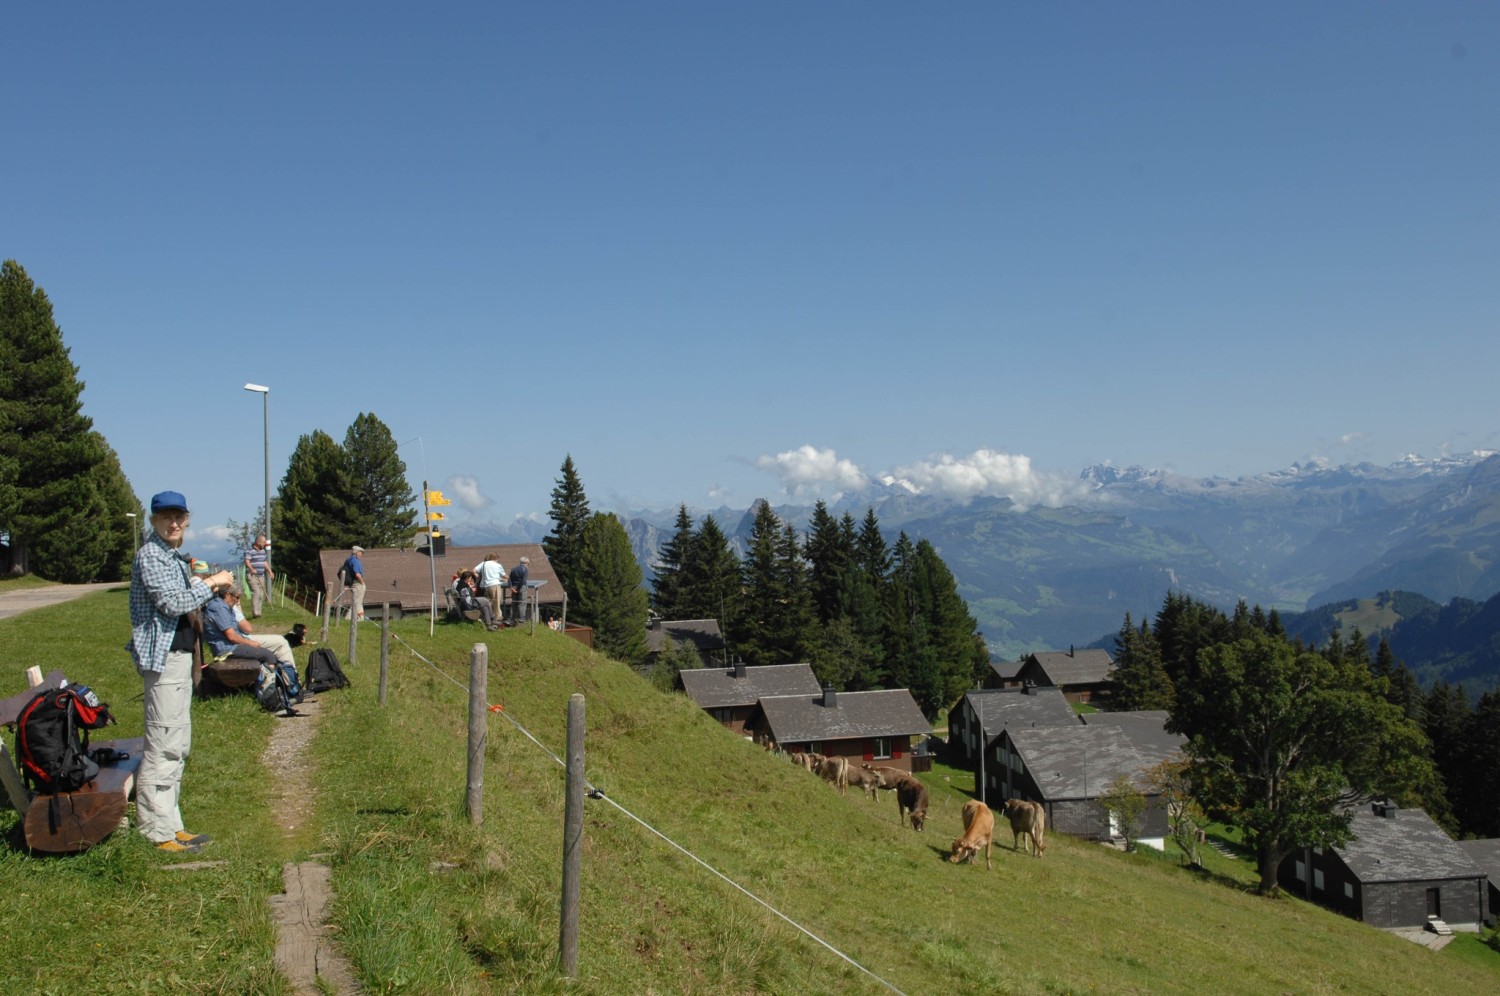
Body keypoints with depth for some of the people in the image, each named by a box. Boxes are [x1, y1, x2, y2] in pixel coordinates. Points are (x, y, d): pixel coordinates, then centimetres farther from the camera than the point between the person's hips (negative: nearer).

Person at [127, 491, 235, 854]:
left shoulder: (175, 556, 16)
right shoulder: (150, 555, -13)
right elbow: (173, 603, -22)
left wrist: (195, 578, 10)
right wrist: (212, 582, -13)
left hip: (180, 654, 11)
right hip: (164, 657, -11)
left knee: (178, 745, 15)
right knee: (163, 745, -8)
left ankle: (169, 824, 23)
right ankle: (158, 831, -4)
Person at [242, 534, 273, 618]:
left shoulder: (263, 550, 16)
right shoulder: (249, 550, -8)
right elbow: (247, 561, -20)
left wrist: (270, 572, 24)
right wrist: (252, 569, -36)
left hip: (261, 576, 8)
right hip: (252, 576, -8)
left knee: (261, 595, 5)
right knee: (256, 592, -21)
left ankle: (257, 613, 12)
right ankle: (255, 613, -26)